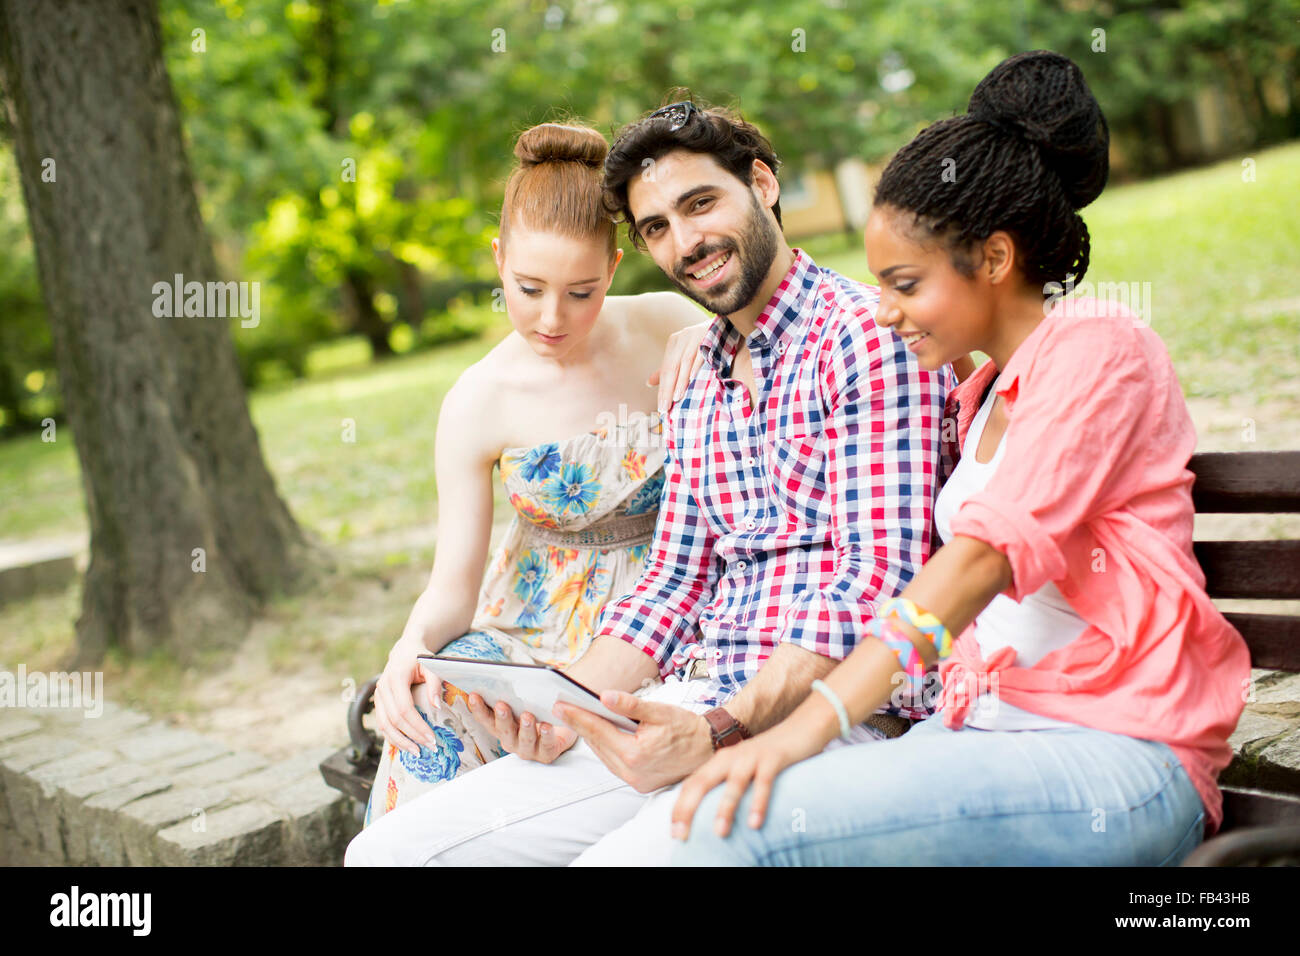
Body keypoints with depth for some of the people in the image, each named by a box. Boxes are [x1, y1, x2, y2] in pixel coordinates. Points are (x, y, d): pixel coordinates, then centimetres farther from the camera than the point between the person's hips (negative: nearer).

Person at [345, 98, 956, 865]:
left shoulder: (867, 334, -6)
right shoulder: (701, 388, 20)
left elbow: (879, 579, -15)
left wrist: (721, 732, -24)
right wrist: (565, 705, 1)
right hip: (702, 703, 7)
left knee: (619, 855, -34)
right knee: (391, 848, -4)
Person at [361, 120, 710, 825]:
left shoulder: (665, 327, -6)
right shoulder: (479, 403, -8)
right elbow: (454, 584, -6)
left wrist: (714, 344, -18)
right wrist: (412, 647, -29)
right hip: (533, 628, 1)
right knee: (432, 717, -29)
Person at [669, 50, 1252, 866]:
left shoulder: (1096, 346, -5)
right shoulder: (982, 395, 22)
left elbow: (993, 549, -18)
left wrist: (817, 718, -26)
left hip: (1115, 757, -7)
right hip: (986, 729, 7)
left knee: (739, 826, -28)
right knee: (715, 814, -18)